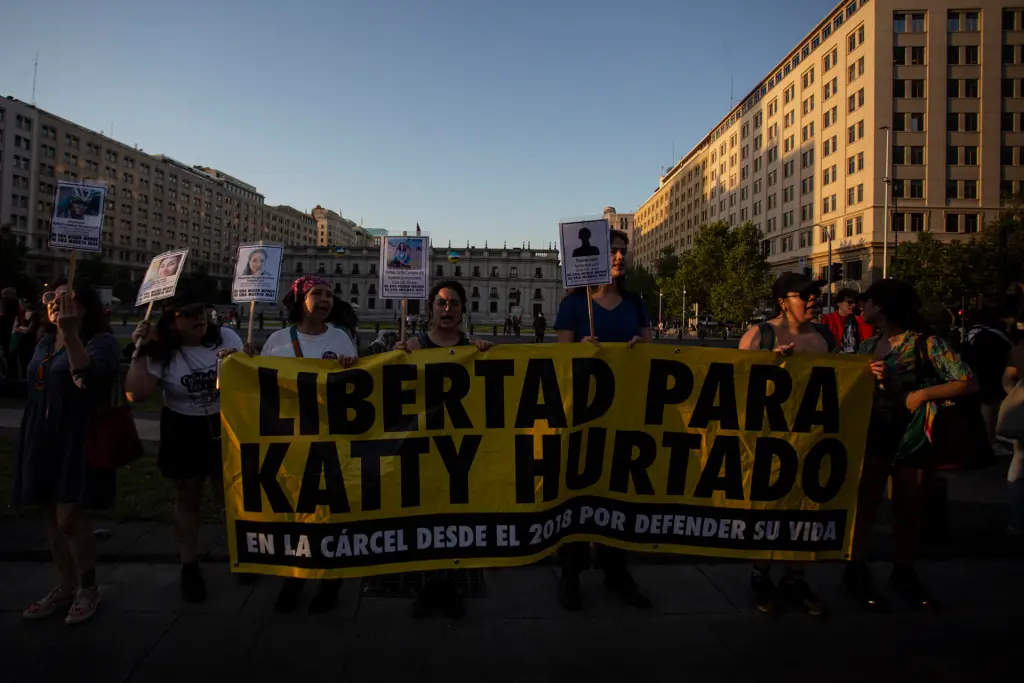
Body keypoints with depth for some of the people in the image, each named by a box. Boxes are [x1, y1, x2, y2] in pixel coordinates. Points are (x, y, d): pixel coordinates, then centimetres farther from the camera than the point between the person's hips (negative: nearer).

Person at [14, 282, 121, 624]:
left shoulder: (101, 341, -11)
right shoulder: (45, 343, 12)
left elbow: (89, 378, -31)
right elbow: (34, 386, 22)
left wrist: (70, 333, -40)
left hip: (78, 439, -7)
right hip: (42, 439, 7)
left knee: (70, 519, -8)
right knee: (52, 518, 11)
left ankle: (89, 588, 12)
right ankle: (66, 586, 26)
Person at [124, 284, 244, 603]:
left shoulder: (225, 337, -8)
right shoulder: (161, 352, -8)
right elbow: (136, 394, -17)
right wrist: (139, 352, -18)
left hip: (224, 428, 0)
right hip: (182, 433, 0)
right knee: (187, 499, 12)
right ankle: (189, 567, 26)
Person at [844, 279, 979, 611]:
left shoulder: (926, 343, -7)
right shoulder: (868, 346, 6)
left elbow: (969, 383, -13)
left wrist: (922, 393, -20)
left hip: (910, 437, -2)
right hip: (873, 432, 2)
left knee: (909, 506, 10)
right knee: (866, 501, 2)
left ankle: (903, 573, 27)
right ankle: (856, 570, 12)